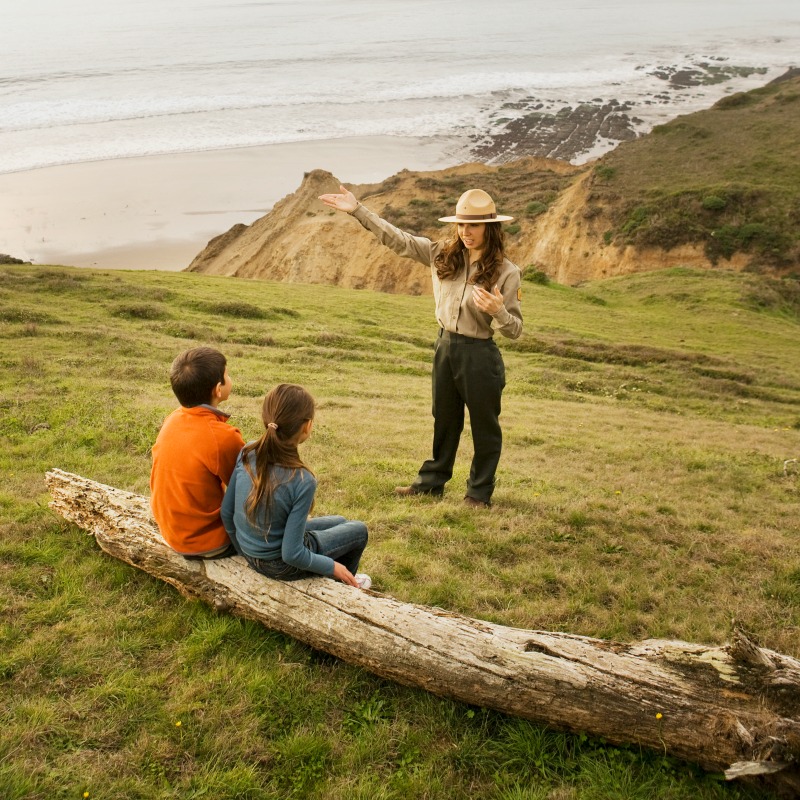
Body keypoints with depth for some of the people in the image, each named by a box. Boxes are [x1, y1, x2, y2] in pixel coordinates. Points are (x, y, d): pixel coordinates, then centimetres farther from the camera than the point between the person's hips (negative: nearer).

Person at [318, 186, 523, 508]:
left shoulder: (506, 272, -13)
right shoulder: (443, 255, -1)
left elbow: (515, 330, -10)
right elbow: (398, 239, 0)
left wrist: (498, 310, -32)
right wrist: (358, 210, -5)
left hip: (479, 355, -5)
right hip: (445, 346, 5)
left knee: (484, 427, 9)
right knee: (444, 421, 20)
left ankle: (480, 492, 25)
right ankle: (432, 481, 35)